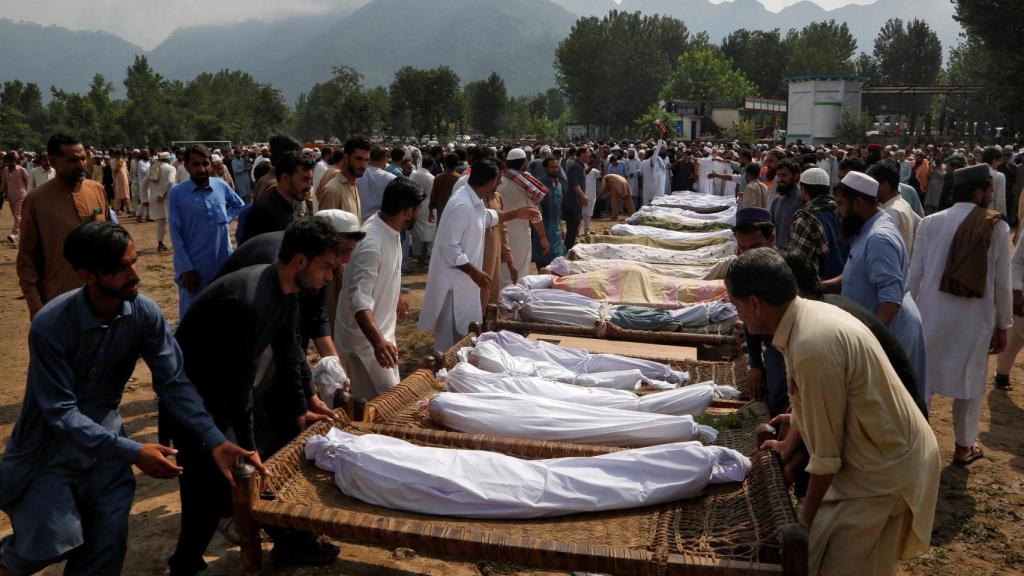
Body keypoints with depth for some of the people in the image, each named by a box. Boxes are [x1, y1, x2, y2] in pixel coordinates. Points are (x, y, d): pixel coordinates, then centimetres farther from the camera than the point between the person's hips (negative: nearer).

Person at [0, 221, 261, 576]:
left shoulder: (145, 313, -16)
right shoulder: (50, 326, -26)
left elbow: (173, 383, -15)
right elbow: (61, 412, -24)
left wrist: (215, 441, -26)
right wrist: (132, 452, -32)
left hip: (104, 437, 3)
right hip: (49, 443, -3)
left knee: (109, 545, 1)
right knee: (57, 541, -11)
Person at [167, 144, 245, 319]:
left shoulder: (221, 186, 1)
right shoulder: (177, 193, -9)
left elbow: (239, 205, 22)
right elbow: (176, 235, -9)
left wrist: (226, 219, 3)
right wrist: (186, 269, -12)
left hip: (224, 264, 4)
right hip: (194, 267, -3)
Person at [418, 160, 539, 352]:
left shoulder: (474, 200, 5)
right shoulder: (462, 206, -26)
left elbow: (488, 217, 28)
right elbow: (449, 247, -27)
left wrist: (516, 213, 26)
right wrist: (475, 273, -23)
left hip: (464, 278, 10)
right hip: (454, 280, -10)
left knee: (463, 332, 20)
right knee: (451, 338, 2)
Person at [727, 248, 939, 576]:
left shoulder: (813, 346, -31)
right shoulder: (808, 313, -2)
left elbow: (826, 454, -22)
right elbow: (809, 401, 16)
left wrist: (806, 516, -8)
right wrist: (787, 445, 30)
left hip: (884, 470, -9)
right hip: (883, 452, 9)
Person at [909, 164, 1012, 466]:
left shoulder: (930, 223, -6)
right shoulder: (998, 228, -8)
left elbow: (915, 273, -3)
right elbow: (1002, 284, -3)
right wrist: (1003, 326, 7)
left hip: (933, 313, 1)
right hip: (975, 318, -1)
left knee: (922, 378, 13)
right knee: (970, 381, 15)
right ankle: (964, 447, 30)